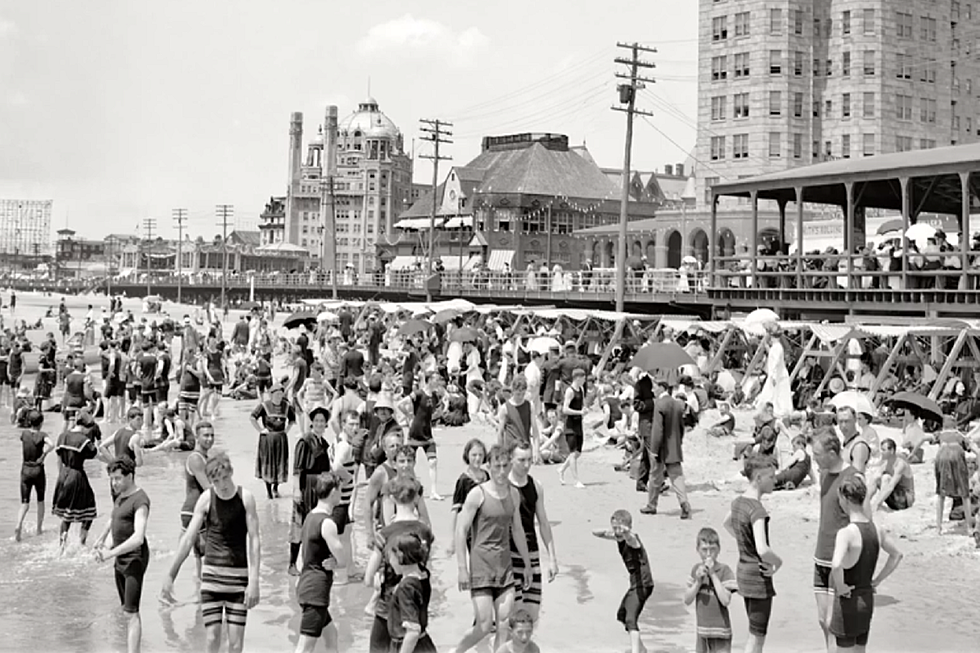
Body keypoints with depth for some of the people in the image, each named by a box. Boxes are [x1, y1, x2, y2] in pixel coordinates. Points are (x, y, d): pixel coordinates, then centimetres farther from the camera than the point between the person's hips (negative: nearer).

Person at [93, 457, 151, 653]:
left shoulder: (140, 501, -19)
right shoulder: (120, 496, 10)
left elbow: (138, 538, -30)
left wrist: (111, 553, -34)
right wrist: (101, 539, 32)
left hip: (134, 558, -9)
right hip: (120, 559, 9)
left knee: (132, 612, -13)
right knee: (126, 609, 13)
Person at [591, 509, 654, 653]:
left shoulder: (631, 539, -21)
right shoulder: (618, 538, 3)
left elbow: (629, 538, -47)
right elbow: (595, 533, 6)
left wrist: (626, 531, -69)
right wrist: (606, 532, -13)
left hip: (642, 585, -11)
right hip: (635, 584, 11)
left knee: (631, 619, -24)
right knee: (621, 615, 26)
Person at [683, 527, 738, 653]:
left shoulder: (724, 570, -11)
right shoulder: (696, 570, 3)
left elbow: (726, 600, -22)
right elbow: (687, 600, 1)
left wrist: (713, 574, -20)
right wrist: (698, 581, -14)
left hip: (720, 631, -5)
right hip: (702, 630, 5)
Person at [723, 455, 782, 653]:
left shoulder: (739, 501, 4)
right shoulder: (757, 509, -23)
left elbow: (727, 523, 27)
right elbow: (763, 550, -34)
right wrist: (778, 562, -15)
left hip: (744, 571, 9)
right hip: (759, 576, -9)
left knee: (755, 634, 20)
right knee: (757, 637, 0)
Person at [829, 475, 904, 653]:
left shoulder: (846, 533, -22)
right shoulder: (877, 530, 1)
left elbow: (836, 565, -37)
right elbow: (896, 555, 18)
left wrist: (840, 586, -20)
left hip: (848, 601, -7)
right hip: (867, 598, 7)